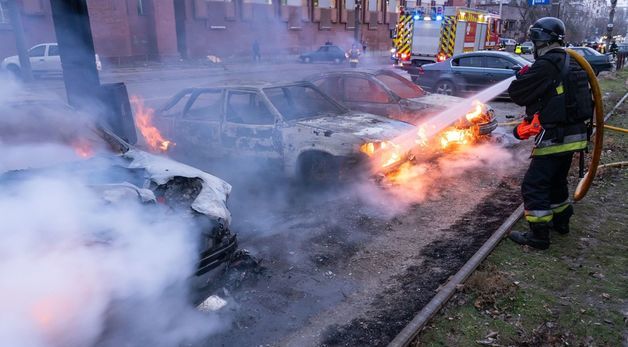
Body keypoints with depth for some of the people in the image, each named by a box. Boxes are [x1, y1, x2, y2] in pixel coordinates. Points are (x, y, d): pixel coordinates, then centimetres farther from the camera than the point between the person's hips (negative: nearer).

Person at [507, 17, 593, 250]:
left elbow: (517, 93, -13)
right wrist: (529, 125, 18)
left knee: (534, 186, -2)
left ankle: (539, 235, 4)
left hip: (555, 138, -9)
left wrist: (523, 76, 8)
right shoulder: (572, 64, 12)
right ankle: (561, 221, 41)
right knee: (556, 180, 25)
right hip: (575, 135, 10)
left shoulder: (545, 65, -18)